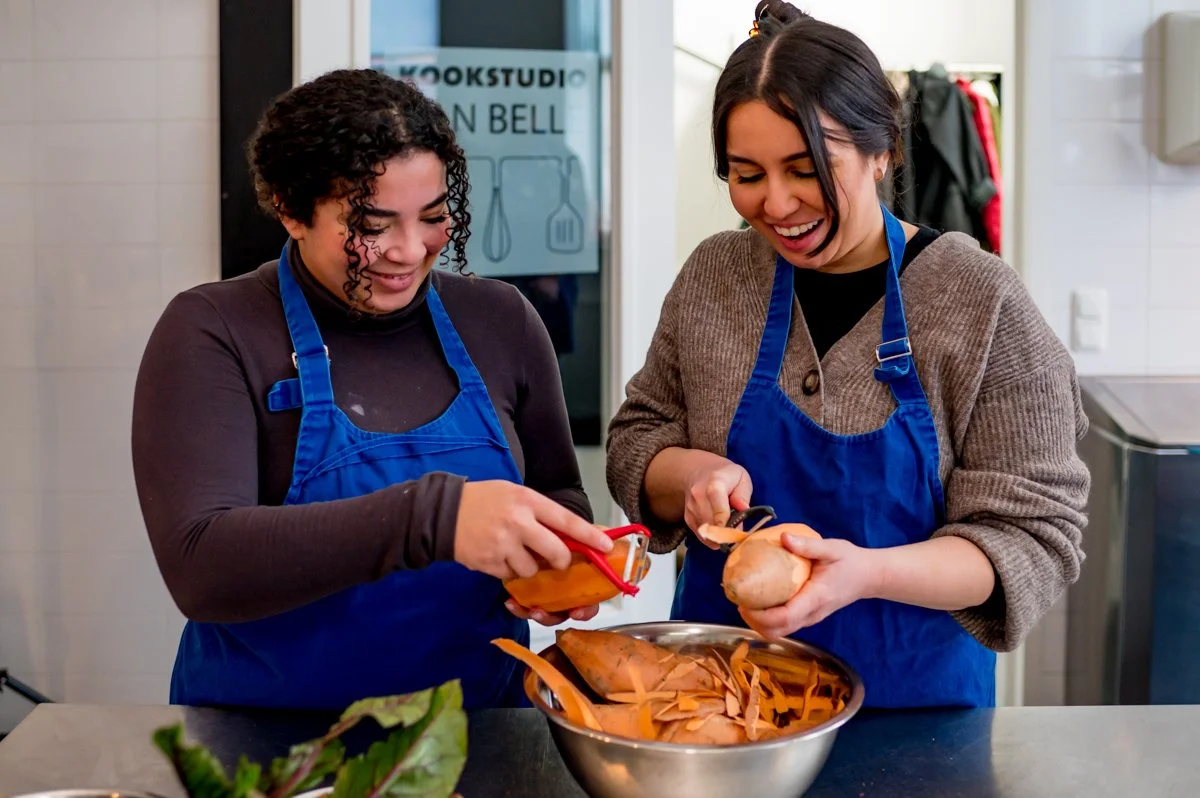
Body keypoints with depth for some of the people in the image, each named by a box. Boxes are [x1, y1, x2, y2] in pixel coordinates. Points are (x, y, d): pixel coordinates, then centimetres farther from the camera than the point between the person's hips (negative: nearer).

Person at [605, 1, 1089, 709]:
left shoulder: (983, 305, -15)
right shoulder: (712, 276, -4)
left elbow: (1034, 537, -16)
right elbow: (635, 443, 4)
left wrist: (868, 573, -33)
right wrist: (694, 474, -19)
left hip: (913, 697, -2)